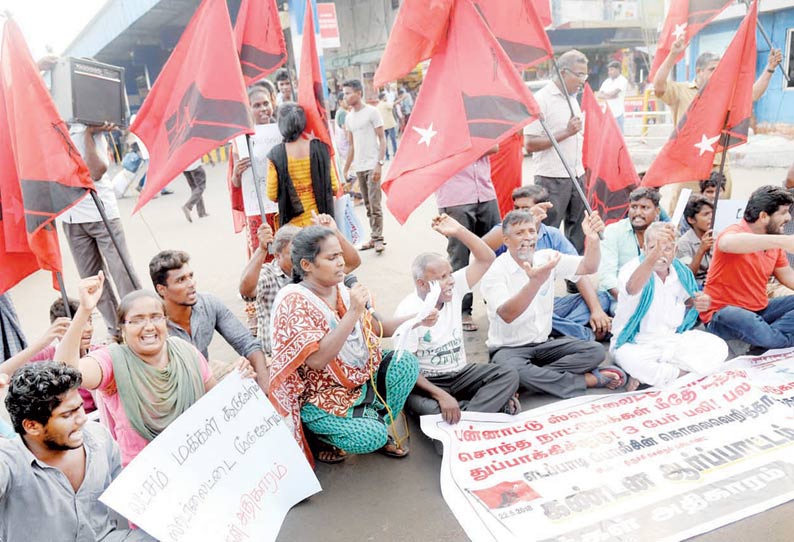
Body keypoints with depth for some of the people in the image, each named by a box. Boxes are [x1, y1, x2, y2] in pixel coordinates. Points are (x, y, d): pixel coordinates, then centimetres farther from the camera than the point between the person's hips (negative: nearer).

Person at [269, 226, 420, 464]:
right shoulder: (293, 301, -21)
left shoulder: (342, 290, 0)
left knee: (406, 363, -10)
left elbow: (377, 328, 8)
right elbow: (317, 360, -30)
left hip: (362, 378, 7)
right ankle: (329, 433, 8)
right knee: (370, 438, -24)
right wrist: (353, 312, -32)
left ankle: (378, 422, 8)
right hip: (320, 398, -7)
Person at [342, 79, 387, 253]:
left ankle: (377, 238, 0)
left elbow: (382, 139, -6)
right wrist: (345, 170, 15)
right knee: (367, 205, 8)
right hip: (358, 167, 6)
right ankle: (374, 237, 15)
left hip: (372, 165, -6)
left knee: (375, 203, -7)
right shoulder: (348, 117, 14)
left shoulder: (372, 112, -4)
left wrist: (379, 164, -16)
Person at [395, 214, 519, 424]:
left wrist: (459, 231, -21)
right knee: (424, 407, -36)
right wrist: (441, 395, -28)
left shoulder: (455, 288, -3)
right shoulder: (408, 311, -17)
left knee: (509, 375, -15)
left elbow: (487, 259, -8)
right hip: (426, 381, -5)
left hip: (461, 373, 5)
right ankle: (493, 403, -22)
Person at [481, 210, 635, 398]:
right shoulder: (495, 271, -15)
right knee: (513, 370, -38)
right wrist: (535, 282, -44)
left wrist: (592, 238, -29)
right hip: (508, 348, -5)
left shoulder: (546, 257, 3)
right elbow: (507, 315, -30)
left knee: (595, 350, -13)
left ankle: (532, 378, -19)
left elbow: (587, 267, -9)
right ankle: (587, 379, -19)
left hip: (544, 343, 5)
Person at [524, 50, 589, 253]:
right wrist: (566, 132, -17)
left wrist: (582, 172, 17)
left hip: (576, 177, 8)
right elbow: (530, 144, -17)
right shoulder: (541, 99, -10)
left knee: (578, 234, 14)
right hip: (552, 178, -8)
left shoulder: (572, 98, 16)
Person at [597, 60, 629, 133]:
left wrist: (604, 94, 5)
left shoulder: (623, 80, -3)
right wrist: (609, 96, -9)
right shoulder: (607, 81, 14)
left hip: (618, 113, -6)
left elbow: (613, 93, -13)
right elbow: (598, 95, 7)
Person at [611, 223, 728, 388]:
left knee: (718, 347, -11)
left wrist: (697, 303, -7)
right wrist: (655, 252, -60)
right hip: (636, 343, -6)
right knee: (632, 360, -38)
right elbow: (632, 288, -43)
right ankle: (681, 372, -10)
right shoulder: (633, 267, -17)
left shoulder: (682, 272, 2)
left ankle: (655, 374, -13)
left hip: (673, 340, 6)